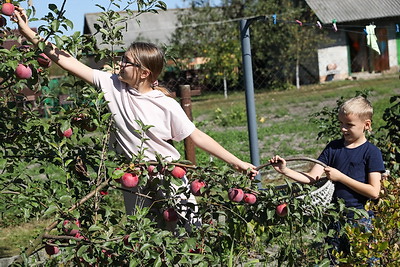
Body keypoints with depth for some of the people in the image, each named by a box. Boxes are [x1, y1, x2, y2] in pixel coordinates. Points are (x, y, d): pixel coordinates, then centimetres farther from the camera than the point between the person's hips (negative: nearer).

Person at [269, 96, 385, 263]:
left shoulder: (371, 152, -7)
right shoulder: (334, 148, 6)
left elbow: (374, 192, -14)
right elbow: (311, 178, 1)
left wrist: (340, 177, -15)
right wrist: (285, 171, -14)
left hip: (361, 220, -4)